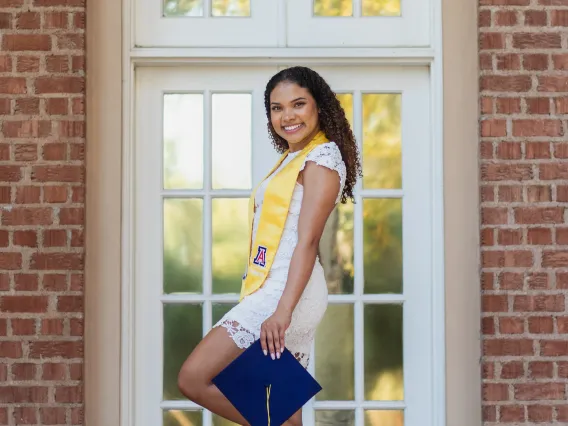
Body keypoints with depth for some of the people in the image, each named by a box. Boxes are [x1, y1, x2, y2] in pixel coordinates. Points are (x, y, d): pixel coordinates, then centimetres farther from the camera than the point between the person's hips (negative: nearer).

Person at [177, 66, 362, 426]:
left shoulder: (322, 156, -7)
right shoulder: (293, 158, 20)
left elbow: (308, 240, -17)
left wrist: (283, 310, -26)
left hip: (286, 292, -10)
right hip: (278, 293, 10)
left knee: (194, 379, -12)